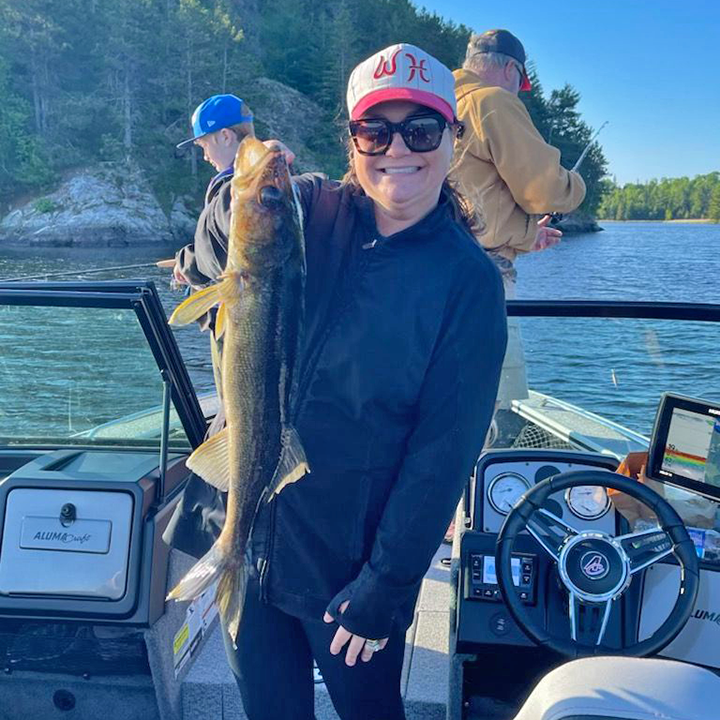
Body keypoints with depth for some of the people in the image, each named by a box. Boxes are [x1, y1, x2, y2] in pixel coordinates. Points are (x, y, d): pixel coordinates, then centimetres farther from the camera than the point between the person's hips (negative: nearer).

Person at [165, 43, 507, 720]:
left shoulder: (468, 282, -13)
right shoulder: (308, 212, -4)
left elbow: (442, 454, -13)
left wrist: (385, 589, -11)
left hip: (351, 561, -3)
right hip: (247, 533, 3)